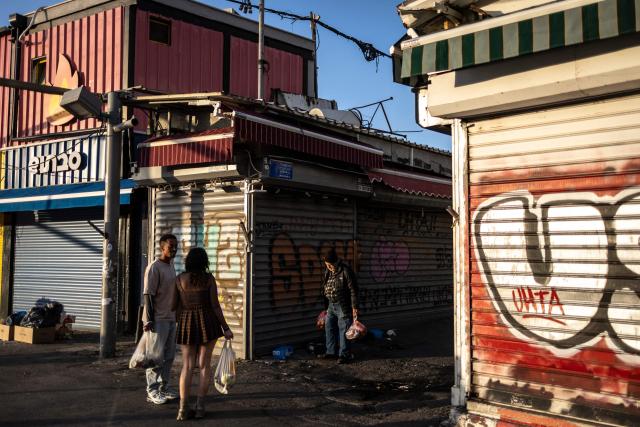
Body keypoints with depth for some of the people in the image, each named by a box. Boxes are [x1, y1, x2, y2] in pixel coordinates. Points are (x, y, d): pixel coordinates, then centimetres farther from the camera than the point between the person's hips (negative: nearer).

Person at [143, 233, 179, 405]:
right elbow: (149, 295, -15)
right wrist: (149, 320, -19)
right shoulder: (154, 267, -13)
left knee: (169, 355, 11)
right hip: (158, 319, -8)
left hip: (171, 318, 8)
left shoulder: (171, 266, 13)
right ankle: (152, 391, 6)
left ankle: (163, 387, 21)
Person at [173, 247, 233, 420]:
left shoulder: (179, 279, 0)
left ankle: (183, 409, -4)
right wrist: (226, 328, -3)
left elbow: (173, 305, 5)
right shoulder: (209, 278, -6)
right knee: (204, 364, 6)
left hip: (187, 325, 2)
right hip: (207, 324, -2)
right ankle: (199, 407, 3)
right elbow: (215, 305, -8)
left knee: (187, 366, 4)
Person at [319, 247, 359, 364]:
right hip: (331, 305, 8)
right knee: (329, 327, 12)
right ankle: (331, 351, 25)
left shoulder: (346, 271, -16)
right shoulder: (328, 272, 8)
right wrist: (326, 306, 19)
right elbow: (324, 288, 17)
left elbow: (353, 290, -16)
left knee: (343, 329, -2)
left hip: (343, 306, -8)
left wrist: (354, 307, -17)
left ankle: (344, 354, 7)